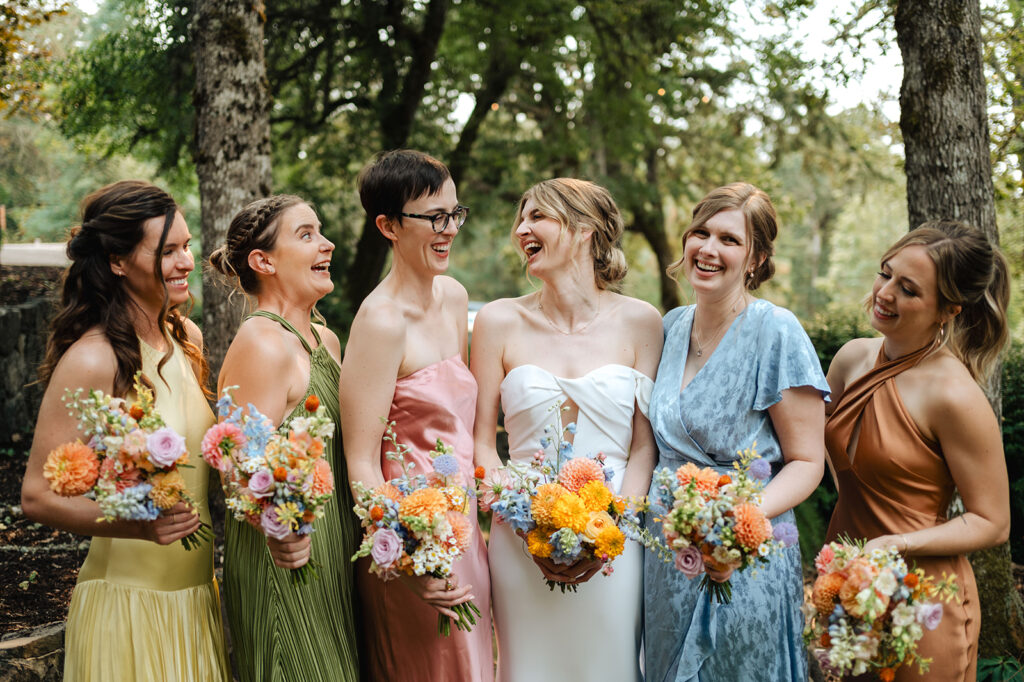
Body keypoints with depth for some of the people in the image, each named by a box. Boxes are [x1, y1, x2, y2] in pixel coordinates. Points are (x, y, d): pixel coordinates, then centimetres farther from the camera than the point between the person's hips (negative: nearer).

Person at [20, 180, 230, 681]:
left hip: (198, 596, 7)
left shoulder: (186, 337, 5)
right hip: (128, 605, -7)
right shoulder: (94, 360, -17)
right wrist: (136, 523, -30)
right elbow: (37, 496, -17)